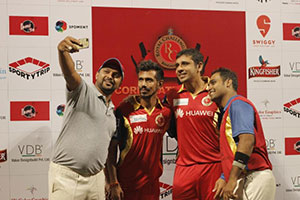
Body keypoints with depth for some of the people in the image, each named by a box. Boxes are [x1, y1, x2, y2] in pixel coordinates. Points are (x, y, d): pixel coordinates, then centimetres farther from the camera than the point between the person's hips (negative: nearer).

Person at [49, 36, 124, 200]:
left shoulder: (114, 113, 20)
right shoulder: (84, 91, -1)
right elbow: (69, 72, -23)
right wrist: (63, 51, -44)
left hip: (96, 178, 7)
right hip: (66, 176, -6)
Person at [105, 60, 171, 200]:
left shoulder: (165, 112, 1)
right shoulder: (124, 110, -8)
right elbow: (112, 148, -8)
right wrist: (113, 183, -13)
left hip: (152, 184, 3)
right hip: (126, 185, -3)